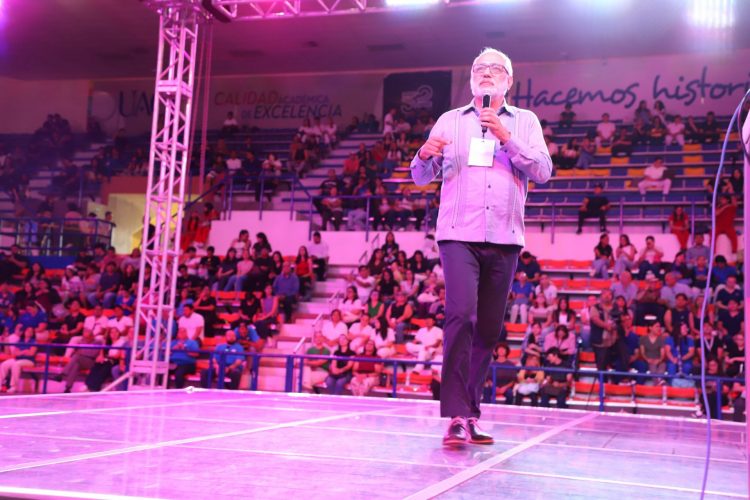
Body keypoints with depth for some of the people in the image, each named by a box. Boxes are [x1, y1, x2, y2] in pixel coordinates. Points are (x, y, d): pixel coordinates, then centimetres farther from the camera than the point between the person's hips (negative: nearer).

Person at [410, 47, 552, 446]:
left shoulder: (524, 122, 15)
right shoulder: (450, 121, 15)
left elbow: (543, 171, 1)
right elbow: (422, 178, 12)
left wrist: (506, 138, -10)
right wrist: (425, 155, -11)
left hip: (504, 239, 2)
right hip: (459, 234, -2)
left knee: (489, 329, 5)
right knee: (460, 316, -19)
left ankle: (471, 412, 17)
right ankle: (457, 417, -18)